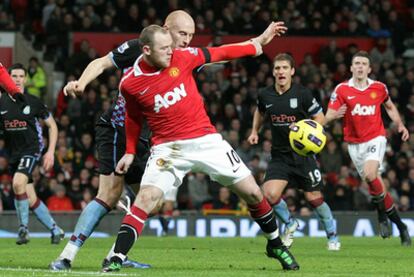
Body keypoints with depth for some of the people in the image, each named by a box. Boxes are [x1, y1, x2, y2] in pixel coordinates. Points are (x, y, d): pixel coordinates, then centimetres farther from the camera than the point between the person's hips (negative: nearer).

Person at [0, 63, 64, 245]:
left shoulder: (33, 102, -4)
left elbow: (52, 125, 4)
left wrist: (51, 152, -3)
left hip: (31, 150, -4)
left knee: (18, 183, -28)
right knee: (31, 199, 4)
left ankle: (23, 227, -14)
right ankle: (55, 230, 19)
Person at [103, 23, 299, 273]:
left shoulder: (182, 57, -7)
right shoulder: (130, 83, -7)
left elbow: (219, 54, 6)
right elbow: (134, 118, 11)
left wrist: (259, 42, 12)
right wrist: (130, 152, 13)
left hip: (206, 141, 2)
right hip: (168, 148, -2)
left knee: (253, 193, 4)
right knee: (145, 200, -22)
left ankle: (276, 245, 27)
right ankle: (116, 260, -18)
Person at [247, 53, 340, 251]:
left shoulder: (302, 94, -11)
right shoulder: (265, 95, 0)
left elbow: (320, 118, -2)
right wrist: (255, 131, 15)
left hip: (303, 153, -2)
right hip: (279, 155, 2)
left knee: (314, 198, 1)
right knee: (270, 194, -17)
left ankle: (332, 236, 23)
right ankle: (289, 224, 13)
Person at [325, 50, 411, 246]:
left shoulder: (379, 88, 0)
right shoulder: (342, 90, -5)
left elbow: (389, 107, 19)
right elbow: (328, 116, -9)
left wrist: (400, 125, 5)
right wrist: (334, 115, -32)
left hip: (375, 138, -2)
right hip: (354, 143, 2)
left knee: (370, 175, -26)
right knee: (374, 183, 3)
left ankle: (382, 215, -3)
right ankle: (399, 224, 16)